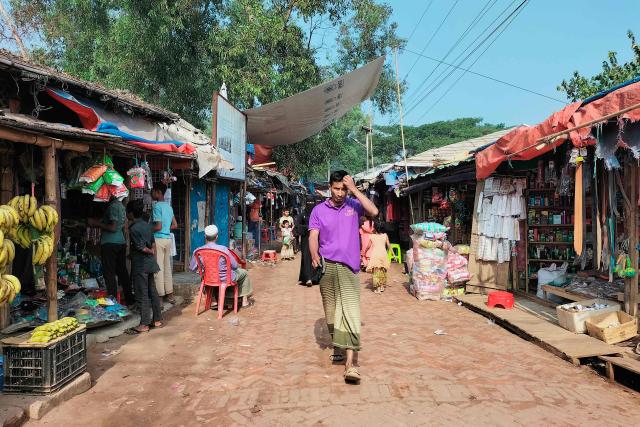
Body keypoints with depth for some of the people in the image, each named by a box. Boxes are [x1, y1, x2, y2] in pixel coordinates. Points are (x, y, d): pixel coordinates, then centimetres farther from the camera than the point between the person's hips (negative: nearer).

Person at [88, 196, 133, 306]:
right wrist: (98, 222, 16)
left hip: (110, 244, -9)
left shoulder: (113, 206, -14)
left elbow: (113, 228, -19)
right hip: (121, 242, 9)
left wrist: (96, 223, -12)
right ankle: (129, 299, 20)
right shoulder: (120, 205, 13)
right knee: (122, 271, 14)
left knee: (109, 273, -3)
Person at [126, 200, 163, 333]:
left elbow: (141, 248, -18)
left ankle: (144, 325, 3)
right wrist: (153, 253, 13)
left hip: (140, 265, -8)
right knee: (152, 291, 13)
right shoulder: (147, 225, 8)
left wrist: (150, 252, -1)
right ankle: (157, 320, 19)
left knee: (142, 295, -2)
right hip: (150, 263, 8)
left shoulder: (134, 228, -16)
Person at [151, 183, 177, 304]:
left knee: (158, 268, -4)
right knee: (167, 267, 13)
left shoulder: (157, 206, -12)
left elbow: (158, 226, -17)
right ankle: (169, 294, 20)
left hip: (158, 239, -8)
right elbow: (175, 225, 17)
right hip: (167, 238, 8)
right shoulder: (169, 206, 13)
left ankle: (159, 296, -1)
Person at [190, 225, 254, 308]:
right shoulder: (223, 249, -27)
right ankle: (245, 301, 32)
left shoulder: (197, 252, -16)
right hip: (225, 279, -4)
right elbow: (235, 266, -17)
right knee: (244, 273, 24)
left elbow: (192, 268, -2)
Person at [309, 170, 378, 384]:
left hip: (349, 267, -1)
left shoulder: (354, 206, 6)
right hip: (327, 266, 1)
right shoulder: (319, 210, 5)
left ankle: (349, 362, -13)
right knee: (331, 311, 10)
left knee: (350, 311, -10)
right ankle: (337, 347, 29)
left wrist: (354, 189, -11)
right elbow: (313, 236, -2)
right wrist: (314, 256, -22)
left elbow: (374, 211, -12)